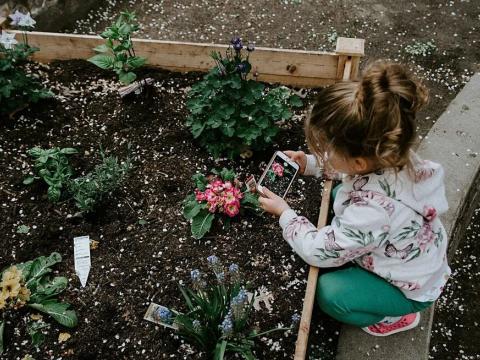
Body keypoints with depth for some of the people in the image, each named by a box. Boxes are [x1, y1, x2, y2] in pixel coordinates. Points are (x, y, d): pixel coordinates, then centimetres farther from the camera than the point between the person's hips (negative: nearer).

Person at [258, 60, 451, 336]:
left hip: (413, 287, -7)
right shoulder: (388, 154, -25)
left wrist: (285, 213, -15)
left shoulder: (371, 210, -46)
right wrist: (310, 164, -10)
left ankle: (398, 316, 9)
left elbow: (319, 252, -29)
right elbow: (344, 165, 2)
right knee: (338, 196, 9)